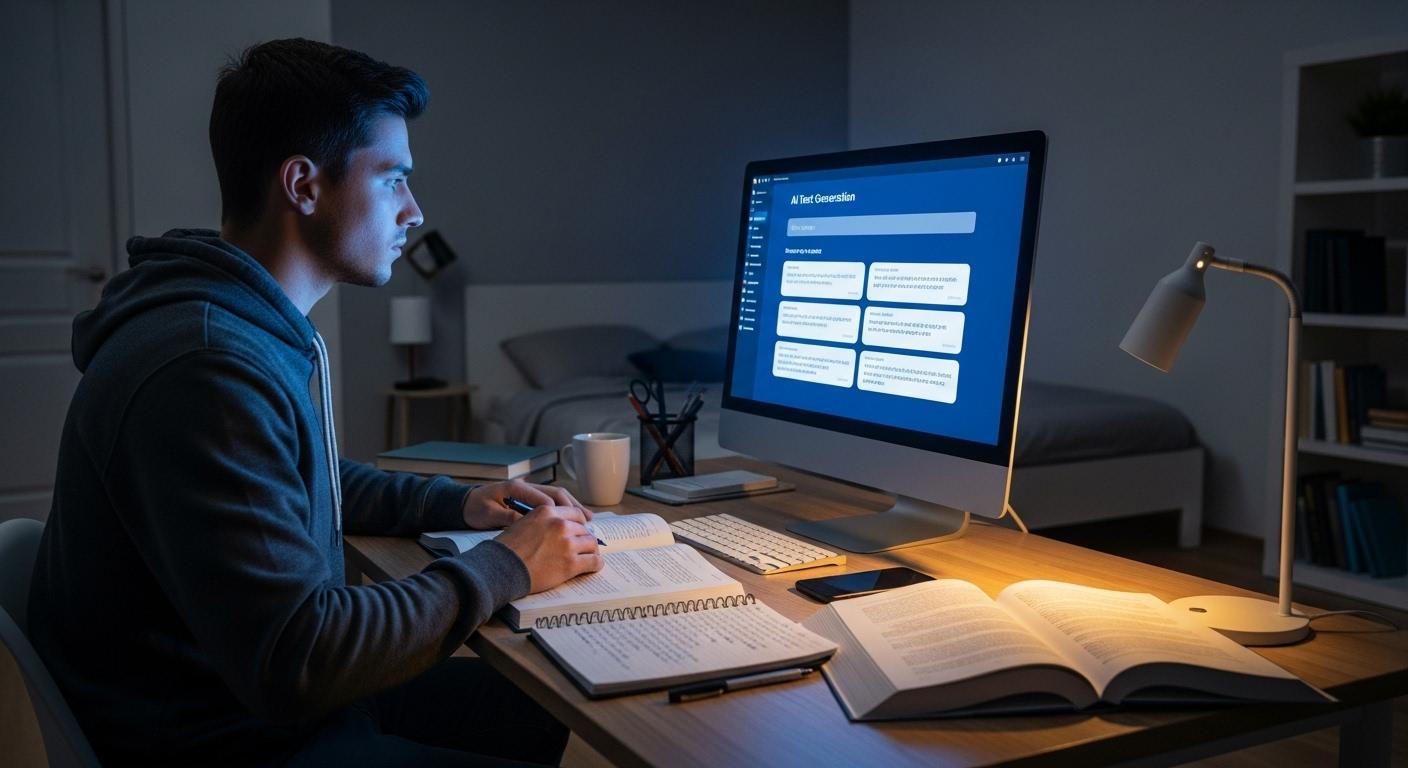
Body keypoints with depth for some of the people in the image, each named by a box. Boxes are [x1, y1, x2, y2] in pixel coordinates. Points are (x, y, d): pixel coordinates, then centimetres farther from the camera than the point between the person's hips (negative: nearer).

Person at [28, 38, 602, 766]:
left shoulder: (262, 325, 6)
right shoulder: (206, 370, -27)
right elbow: (295, 663, -29)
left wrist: (457, 503, 9)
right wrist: (503, 566, -17)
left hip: (288, 696, 10)